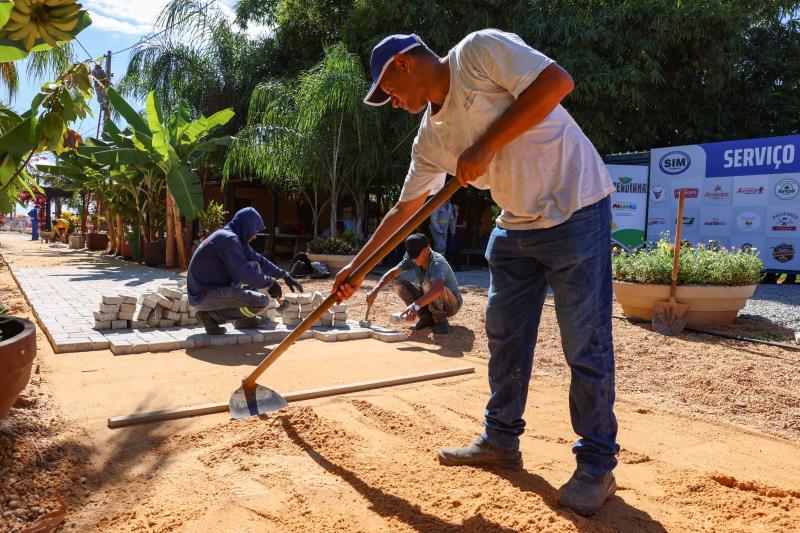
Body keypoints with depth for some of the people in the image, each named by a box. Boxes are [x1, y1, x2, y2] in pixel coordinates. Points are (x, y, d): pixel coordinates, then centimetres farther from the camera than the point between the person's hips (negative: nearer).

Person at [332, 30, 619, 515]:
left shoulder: (479, 51, -10)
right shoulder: (431, 136, 9)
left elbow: (557, 81, -21)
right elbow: (405, 209, 13)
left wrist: (485, 146, -21)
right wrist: (357, 266, 15)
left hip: (574, 210, -7)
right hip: (516, 226, 8)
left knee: (587, 347, -2)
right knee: (505, 338, 12)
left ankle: (597, 465, 15)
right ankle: (501, 442, 29)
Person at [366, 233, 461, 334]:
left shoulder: (437, 262, -32)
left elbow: (439, 288, -51)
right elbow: (392, 273, -15)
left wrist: (416, 305, -63)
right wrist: (375, 290, -32)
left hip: (452, 303, -7)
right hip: (428, 299, 7)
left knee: (429, 283, -37)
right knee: (397, 282, -7)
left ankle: (441, 320, -14)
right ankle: (426, 317, 1)